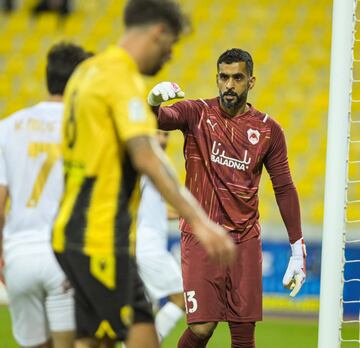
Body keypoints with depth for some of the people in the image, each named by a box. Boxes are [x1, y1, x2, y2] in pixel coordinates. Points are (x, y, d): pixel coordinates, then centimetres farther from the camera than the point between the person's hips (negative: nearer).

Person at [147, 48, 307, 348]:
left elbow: (285, 189, 7)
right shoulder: (197, 114, -1)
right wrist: (153, 102, -45)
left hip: (245, 241, 2)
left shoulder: (269, 130, 4)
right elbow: (161, 119, -20)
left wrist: (298, 251, 4)